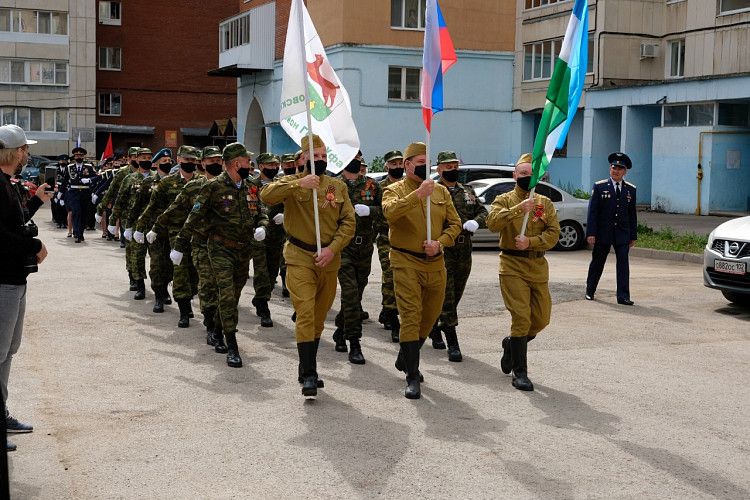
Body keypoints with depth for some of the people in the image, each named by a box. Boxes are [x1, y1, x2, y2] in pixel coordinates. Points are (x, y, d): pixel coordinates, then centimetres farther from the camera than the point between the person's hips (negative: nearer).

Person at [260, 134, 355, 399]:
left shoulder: (338, 187, 9)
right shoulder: (291, 183, 1)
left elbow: (349, 222, 4)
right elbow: (266, 196, -19)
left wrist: (332, 249, -10)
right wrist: (299, 183, -27)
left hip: (328, 260, 4)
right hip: (300, 258, -4)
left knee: (319, 317, 12)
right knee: (305, 314, -14)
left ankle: (307, 370, 26)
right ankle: (309, 375, -11)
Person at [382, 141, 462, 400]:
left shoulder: (441, 191, 10)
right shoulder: (395, 190, -2)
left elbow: (455, 223, 9)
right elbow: (391, 212, -25)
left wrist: (440, 243, -9)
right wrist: (418, 194, -35)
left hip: (436, 263, 5)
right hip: (406, 262, -5)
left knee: (429, 317, 16)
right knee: (411, 317, -11)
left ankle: (405, 359, 39)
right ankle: (412, 378, -7)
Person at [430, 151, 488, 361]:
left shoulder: (468, 191, 16)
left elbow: (483, 212, 15)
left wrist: (476, 222, -7)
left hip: (464, 251, 6)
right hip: (442, 250, -6)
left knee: (455, 296, 12)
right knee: (446, 298, -8)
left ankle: (434, 329, 31)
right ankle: (452, 343, -7)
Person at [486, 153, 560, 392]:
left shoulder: (545, 203, 10)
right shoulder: (504, 200, 1)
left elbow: (554, 233, -1)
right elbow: (493, 223, -19)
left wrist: (530, 242, -17)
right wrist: (519, 209, -30)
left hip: (538, 267, 4)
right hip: (512, 266, -4)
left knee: (541, 319, 9)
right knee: (521, 318, -10)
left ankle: (512, 343, 37)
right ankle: (519, 373, -1)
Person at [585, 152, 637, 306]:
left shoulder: (631, 189, 7)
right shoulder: (599, 187, -2)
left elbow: (632, 214, 9)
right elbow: (592, 211, -5)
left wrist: (633, 235, 6)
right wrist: (591, 233, -12)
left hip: (622, 234, 2)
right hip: (603, 233, -2)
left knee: (623, 264, -6)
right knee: (597, 263, 10)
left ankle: (623, 296, -5)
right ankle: (590, 291, 26)